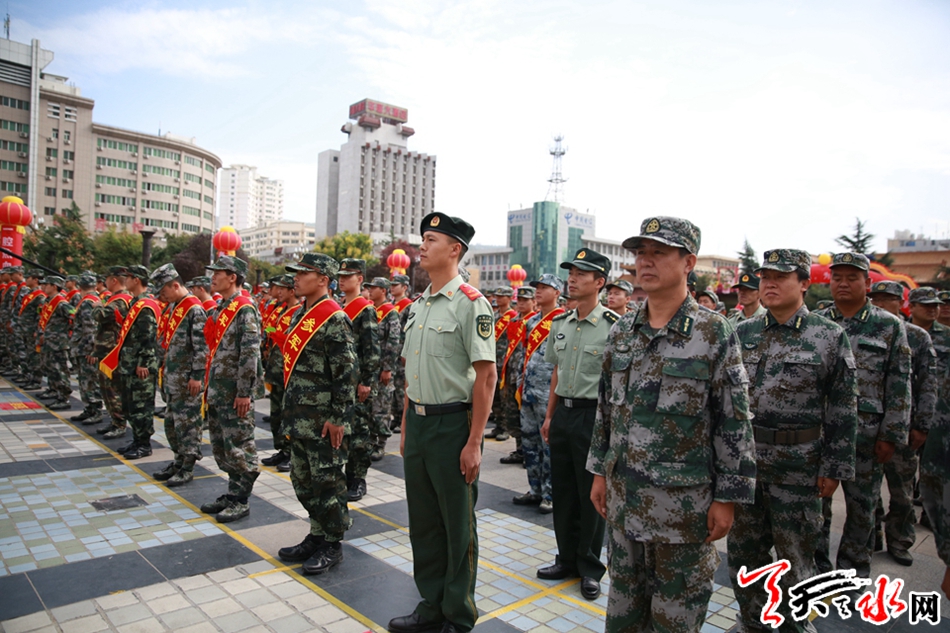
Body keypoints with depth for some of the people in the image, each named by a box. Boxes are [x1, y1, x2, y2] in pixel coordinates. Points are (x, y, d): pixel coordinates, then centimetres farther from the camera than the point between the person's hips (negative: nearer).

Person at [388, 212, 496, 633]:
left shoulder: (470, 303, -13)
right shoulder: (418, 305, 11)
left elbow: (486, 375, -16)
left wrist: (474, 443, -17)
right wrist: (406, 426, 16)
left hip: (452, 424, -7)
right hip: (417, 422, 8)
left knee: (457, 527, 8)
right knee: (423, 521, 17)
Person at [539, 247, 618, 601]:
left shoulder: (613, 327, -12)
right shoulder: (560, 324, 8)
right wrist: (549, 416, 15)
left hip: (594, 415, -6)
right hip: (563, 413, 6)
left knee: (592, 494, 6)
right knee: (562, 490, 14)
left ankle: (590, 568, 23)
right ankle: (567, 559, 31)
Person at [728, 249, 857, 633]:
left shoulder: (831, 336, -5)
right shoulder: (741, 334, 4)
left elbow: (844, 409, -4)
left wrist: (834, 470, -6)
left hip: (798, 466, -3)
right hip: (742, 460, 4)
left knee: (795, 558, 10)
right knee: (744, 552, 15)